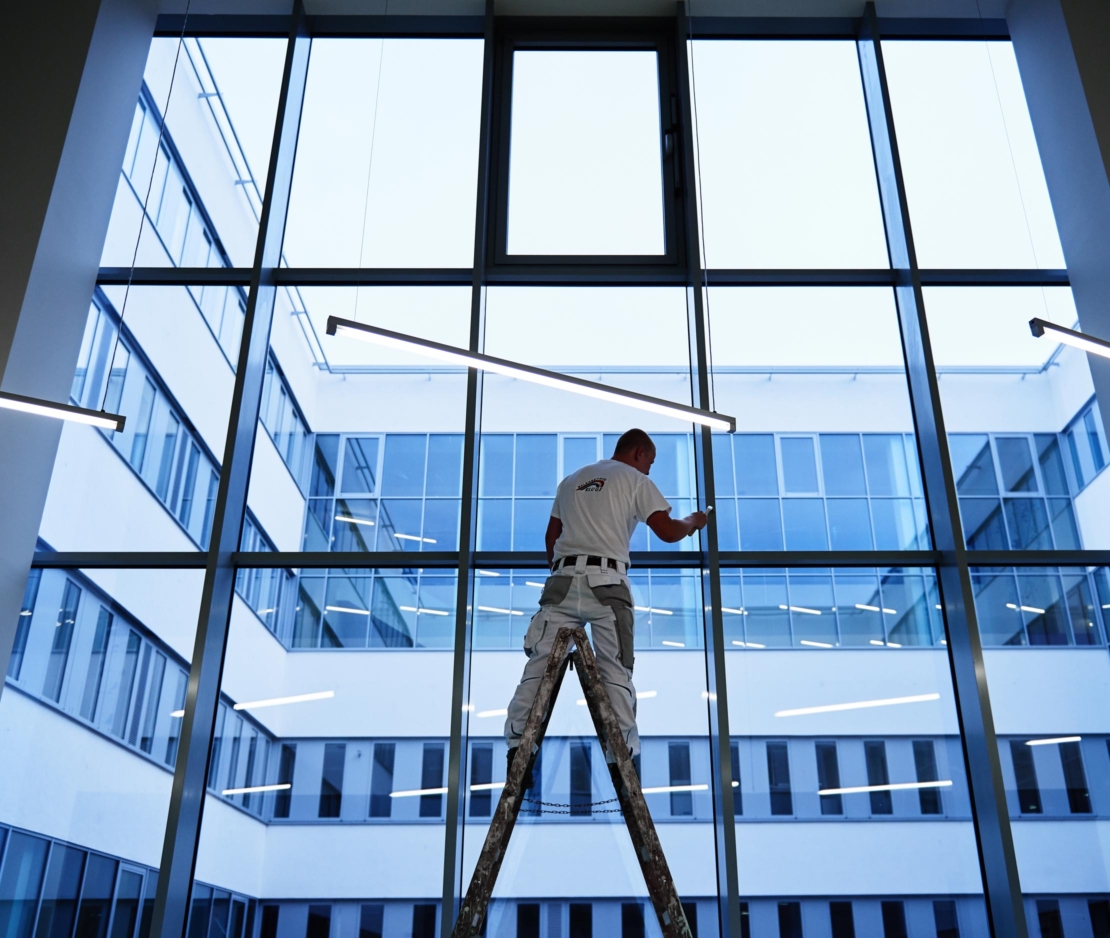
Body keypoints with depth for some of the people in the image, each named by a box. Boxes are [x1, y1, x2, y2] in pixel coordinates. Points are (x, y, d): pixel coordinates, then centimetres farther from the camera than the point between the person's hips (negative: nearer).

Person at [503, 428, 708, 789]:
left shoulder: (571, 481, 27)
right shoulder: (634, 480, 10)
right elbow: (667, 532, 4)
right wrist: (693, 522, 24)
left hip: (562, 580, 4)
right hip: (606, 582, -4)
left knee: (540, 663, -2)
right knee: (615, 672, -2)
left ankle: (518, 748, -10)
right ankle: (622, 757, -5)